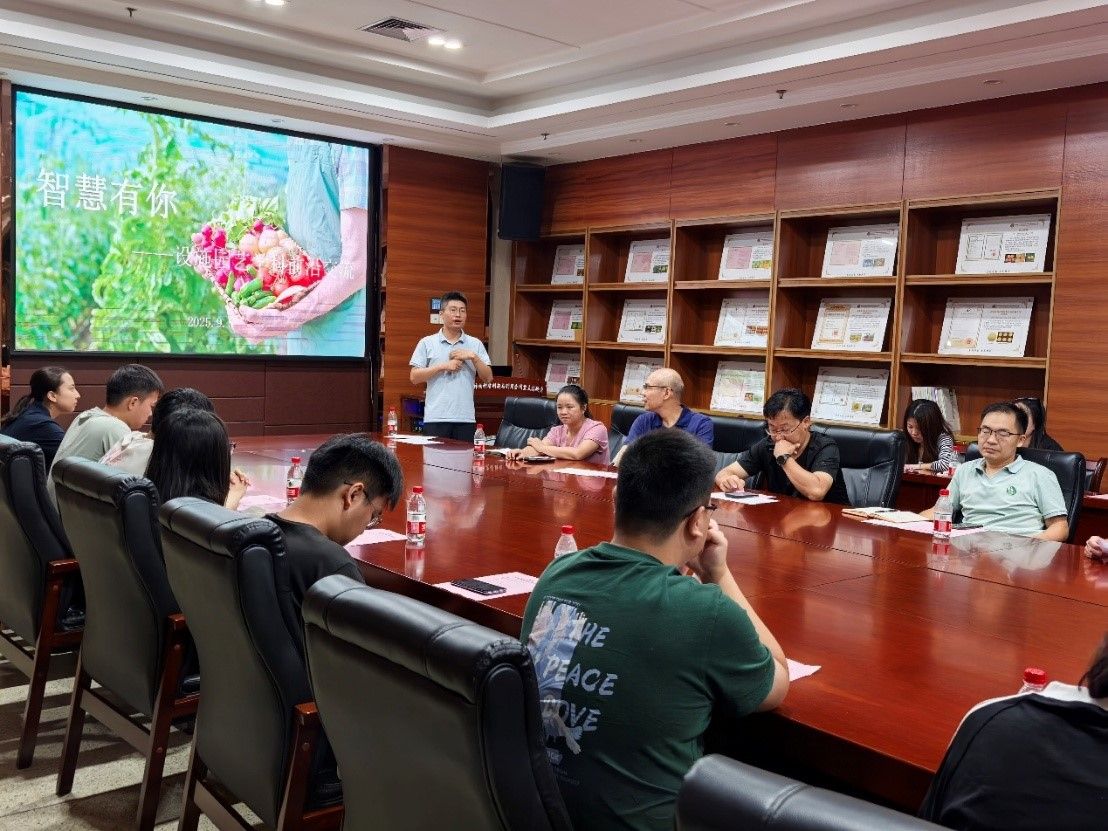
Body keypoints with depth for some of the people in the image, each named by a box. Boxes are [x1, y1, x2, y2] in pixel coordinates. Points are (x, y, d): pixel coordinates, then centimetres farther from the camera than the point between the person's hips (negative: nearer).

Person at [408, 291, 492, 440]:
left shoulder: (475, 344, 10)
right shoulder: (427, 343, 5)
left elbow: (488, 378, 6)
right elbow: (414, 377, -1)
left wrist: (473, 357, -7)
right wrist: (443, 366, -10)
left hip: (466, 418, 2)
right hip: (435, 418, -2)